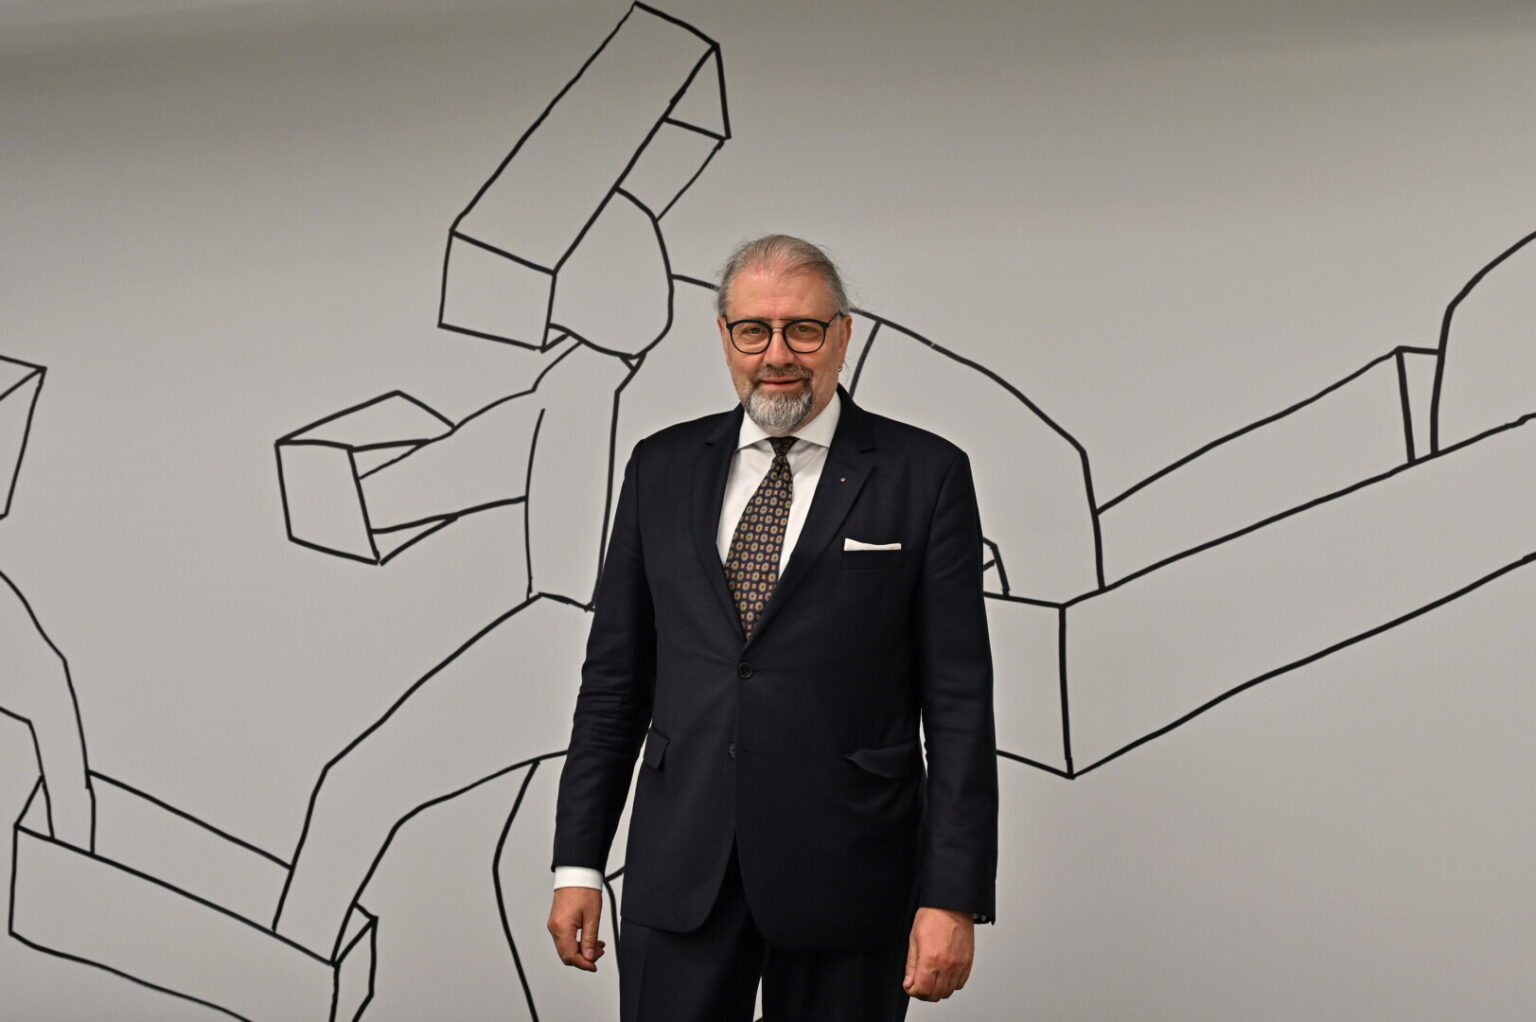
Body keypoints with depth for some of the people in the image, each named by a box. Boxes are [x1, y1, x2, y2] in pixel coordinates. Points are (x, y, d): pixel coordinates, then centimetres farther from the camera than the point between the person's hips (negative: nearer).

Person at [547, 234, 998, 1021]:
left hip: (843, 872, -2)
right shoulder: (660, 468, 8)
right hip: (680, 866, 3)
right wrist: (577, 863, 6)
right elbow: (614, 676, 10)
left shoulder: (923, 475, -1)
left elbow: (959, 699, -4)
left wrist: (953, 896, -9)